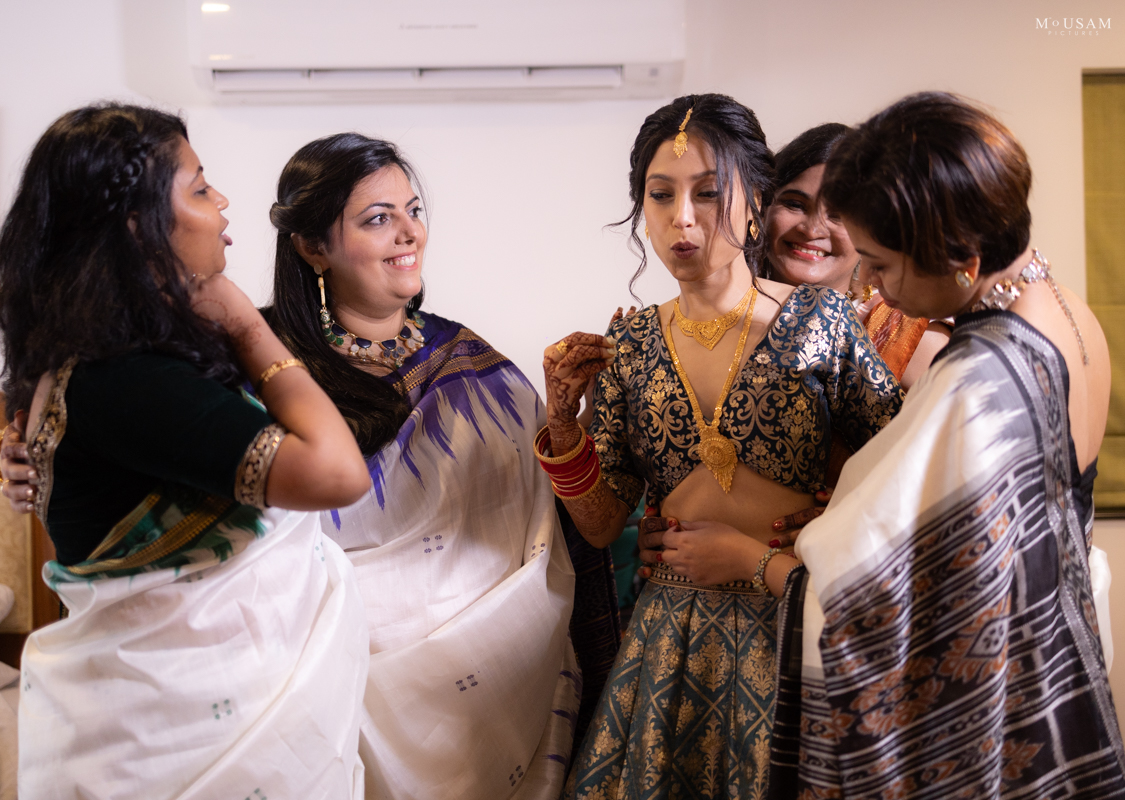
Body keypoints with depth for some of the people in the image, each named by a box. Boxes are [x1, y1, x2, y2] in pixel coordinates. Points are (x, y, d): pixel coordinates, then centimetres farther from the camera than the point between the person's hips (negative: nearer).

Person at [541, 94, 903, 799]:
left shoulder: (822, 321, -8)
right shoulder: (631, 345, 3)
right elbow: (602, 525, 4)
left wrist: (763, 560, -15)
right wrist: (563, 419, -9)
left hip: (794, 630, -3)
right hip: (672, 636, 3)